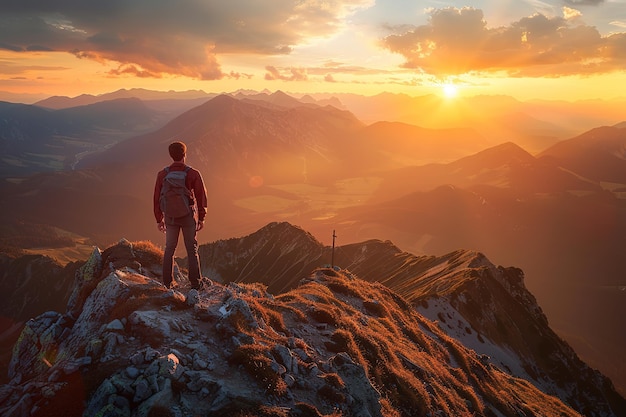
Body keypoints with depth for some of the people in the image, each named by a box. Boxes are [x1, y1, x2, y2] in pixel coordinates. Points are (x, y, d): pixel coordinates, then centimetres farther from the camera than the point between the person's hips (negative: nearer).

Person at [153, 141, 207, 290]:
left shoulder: (162, 174, -4)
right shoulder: (193, 174, -10)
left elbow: (157, 198, 1)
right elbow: (201, 197, -7)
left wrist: (159, 219, 11)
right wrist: (201, 218, 3)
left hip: (170, 216, 2)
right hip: (188, 216, -2)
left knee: (169, 249, 13)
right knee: (192, 249, 8)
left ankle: (167, 283, 15)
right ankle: (195, 283, 10)